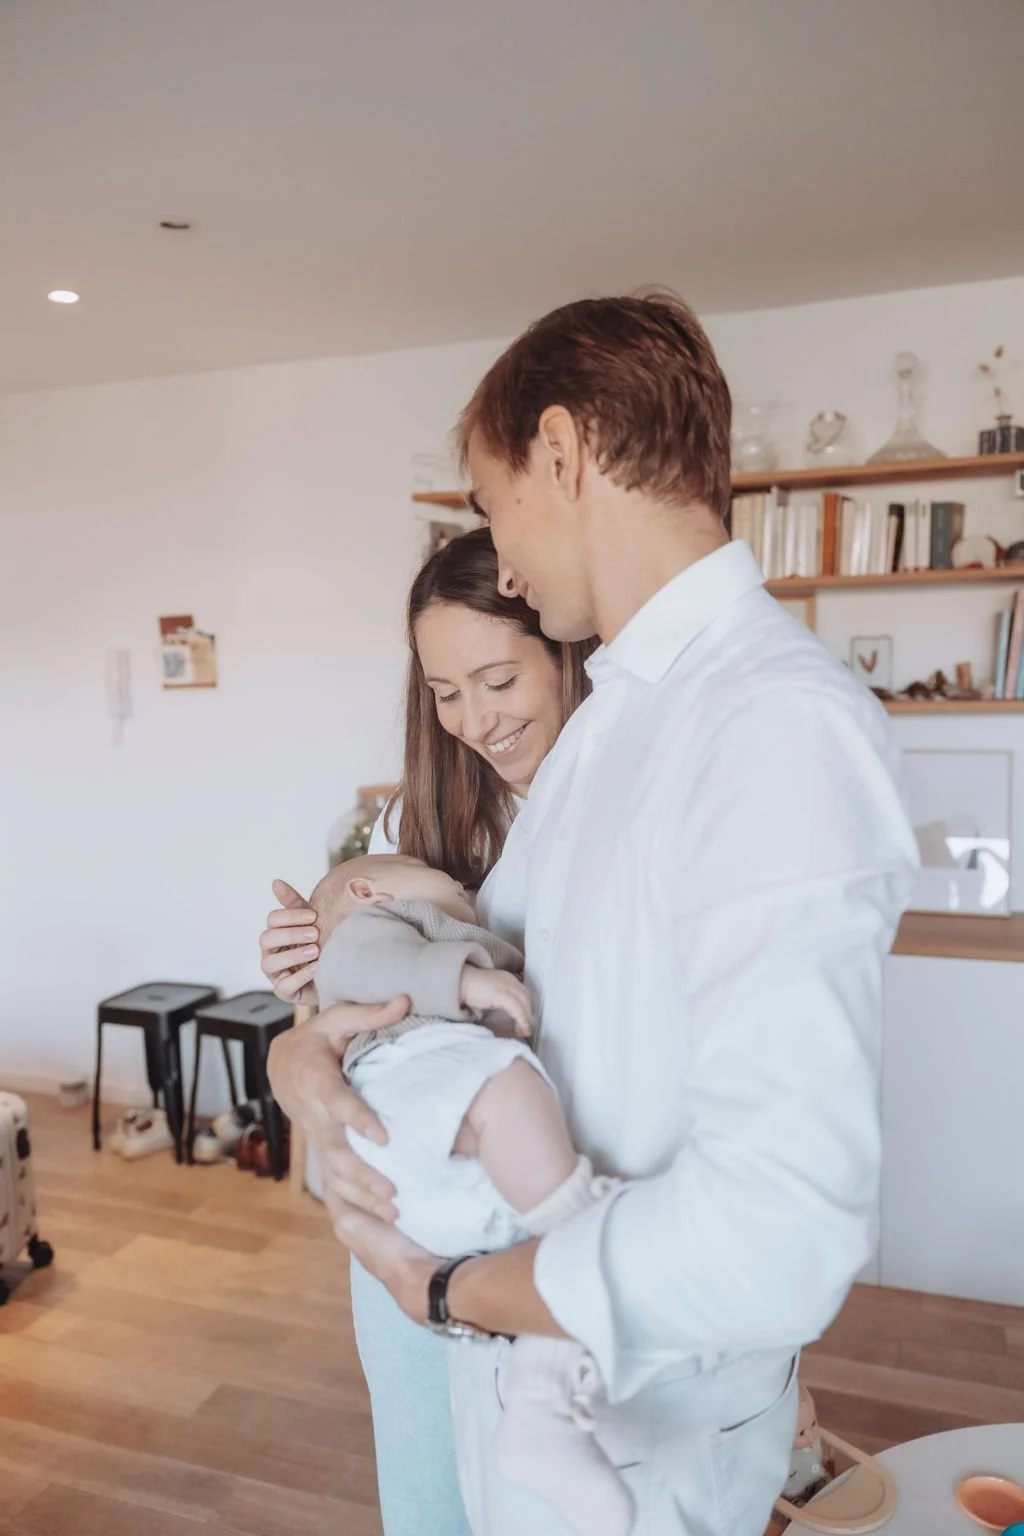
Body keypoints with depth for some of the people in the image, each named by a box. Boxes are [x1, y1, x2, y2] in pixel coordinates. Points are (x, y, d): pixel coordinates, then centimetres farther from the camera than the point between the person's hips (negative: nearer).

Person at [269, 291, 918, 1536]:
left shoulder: (783, 726, -28)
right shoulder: (610, 712, 4)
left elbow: (780, 1233, -34)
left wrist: (449, 1291, -20)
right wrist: (321, 1032, -8)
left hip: (641, 1417, -7)